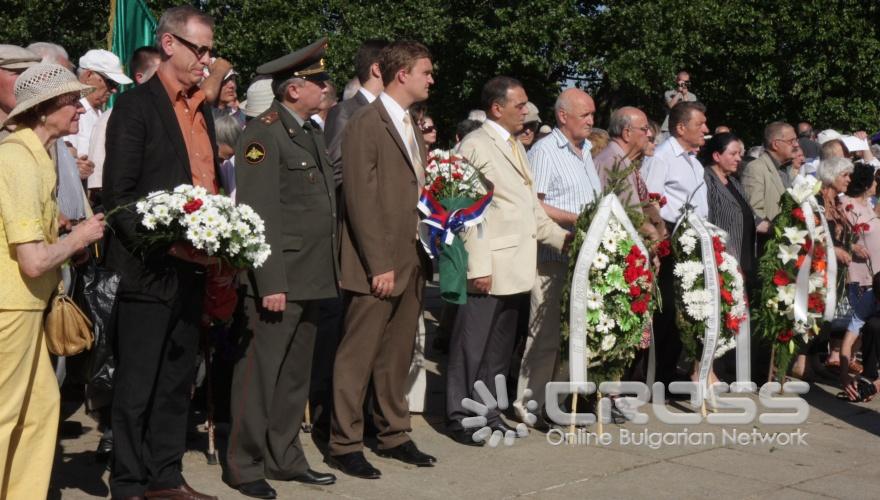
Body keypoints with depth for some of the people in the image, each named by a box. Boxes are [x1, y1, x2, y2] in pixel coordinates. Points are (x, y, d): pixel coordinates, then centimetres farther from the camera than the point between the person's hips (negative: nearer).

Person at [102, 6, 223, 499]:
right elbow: (119, 194, -13)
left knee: (178, 378, 14)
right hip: (151, 270, -7)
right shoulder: (136, 106, -8)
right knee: (138, 385, 3)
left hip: (193, 268, 7)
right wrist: (167, 242, -21)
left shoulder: (202, 109, 15)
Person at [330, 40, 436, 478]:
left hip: (410, 260, 8)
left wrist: (422, 253, 8)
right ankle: (344, 445, 10)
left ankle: (393, 435, 25)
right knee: (357, 356, 0)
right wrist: (379, 264, -18)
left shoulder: (411, 126, 17)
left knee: (397, 355, 15)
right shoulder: (366, 123, -9)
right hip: (377, 264, -8)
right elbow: (361, 199, -14)